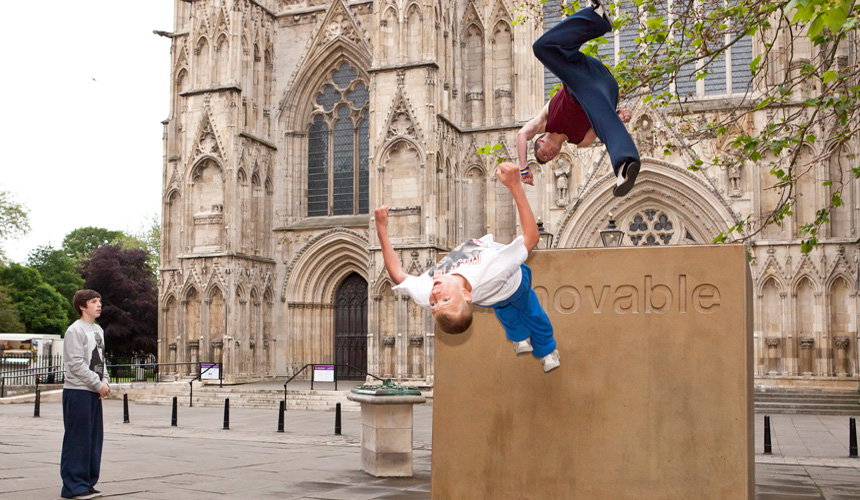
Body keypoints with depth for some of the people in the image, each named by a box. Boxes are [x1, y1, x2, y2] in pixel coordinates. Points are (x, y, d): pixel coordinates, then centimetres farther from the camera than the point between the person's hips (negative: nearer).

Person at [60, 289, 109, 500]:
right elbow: (76, 364, -15)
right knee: (78, 438, -5)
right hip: (77, 391, -8)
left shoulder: (98, 330, 17)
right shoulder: (75, 330, -9)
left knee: (94, 438, 10)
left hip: (94, 392, 8)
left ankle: (87, 482, 17)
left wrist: (105, 381, 2)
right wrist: (98, 384, -14)